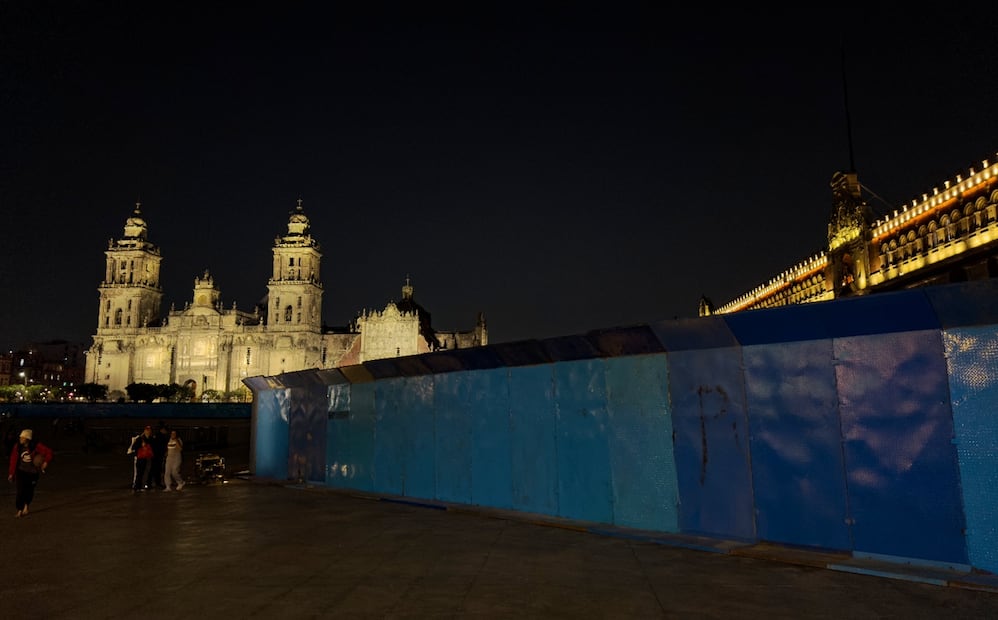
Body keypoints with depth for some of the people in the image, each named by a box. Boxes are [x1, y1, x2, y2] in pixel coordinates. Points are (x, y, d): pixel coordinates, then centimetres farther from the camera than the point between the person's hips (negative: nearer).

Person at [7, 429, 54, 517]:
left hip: (33, 472, -1)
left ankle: (26, 507, 34)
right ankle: (19, 510, 1)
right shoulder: (18, 446, -7)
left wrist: (46, 462, -23)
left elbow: (48, 451, -13)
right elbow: (13, 460, 0)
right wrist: (11, 473, 3)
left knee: (30, 491, 9)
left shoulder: (36, 446, -15)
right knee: (20, 491, -9)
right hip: (21, 471, 1)